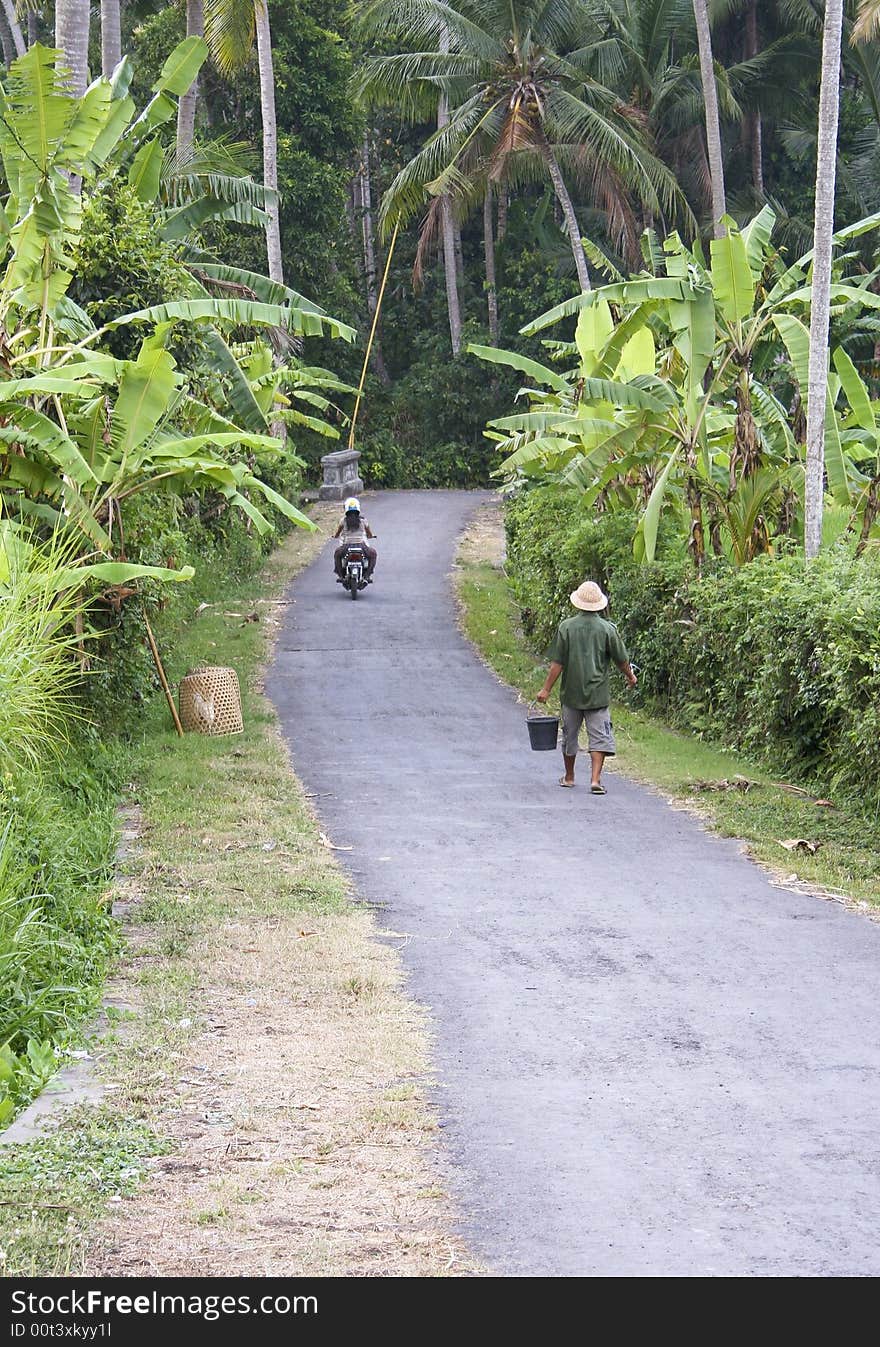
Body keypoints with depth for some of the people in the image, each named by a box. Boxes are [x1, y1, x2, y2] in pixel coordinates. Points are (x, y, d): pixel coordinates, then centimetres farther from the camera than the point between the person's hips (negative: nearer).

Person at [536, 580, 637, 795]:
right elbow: (622, 660, 1)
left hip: (571, 693, 1)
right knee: (599, 737, 0)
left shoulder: (567, 627, -6)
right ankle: (595, 779, -12)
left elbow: (557, 663, -7)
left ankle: (569, 777, 29)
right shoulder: (607, 629, -7)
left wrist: (546, 689, 0)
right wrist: (630, 677, 21)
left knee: (569, 735, 16)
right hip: (598, 694, -1)